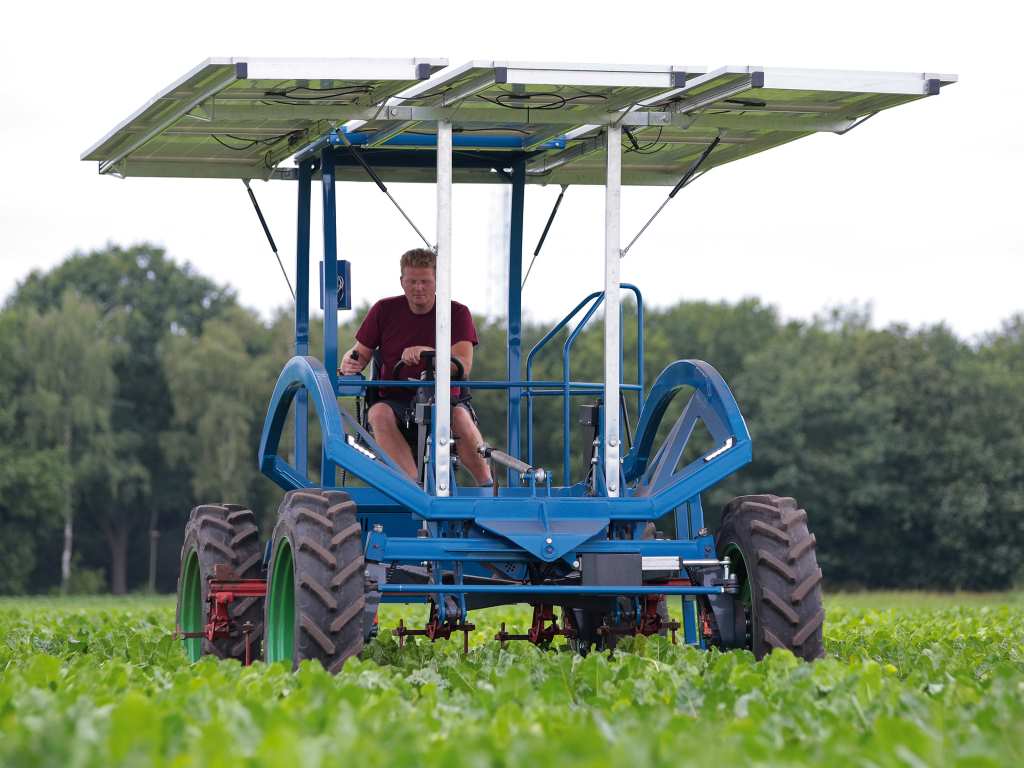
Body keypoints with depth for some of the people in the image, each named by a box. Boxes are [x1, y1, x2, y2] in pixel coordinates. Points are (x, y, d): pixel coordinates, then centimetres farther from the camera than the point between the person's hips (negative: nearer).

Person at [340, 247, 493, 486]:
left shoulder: (457, 313, 0)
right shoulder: (384, 310, 6)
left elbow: (463, 366, -13)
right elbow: (361, 353, 10)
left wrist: (425, 352, -30)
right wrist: (349, 363, -15)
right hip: (396, 400, 2)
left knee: (460, 417, -37)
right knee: (379, 414, -34)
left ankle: (486, 484, -22)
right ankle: (414, 482, -43)